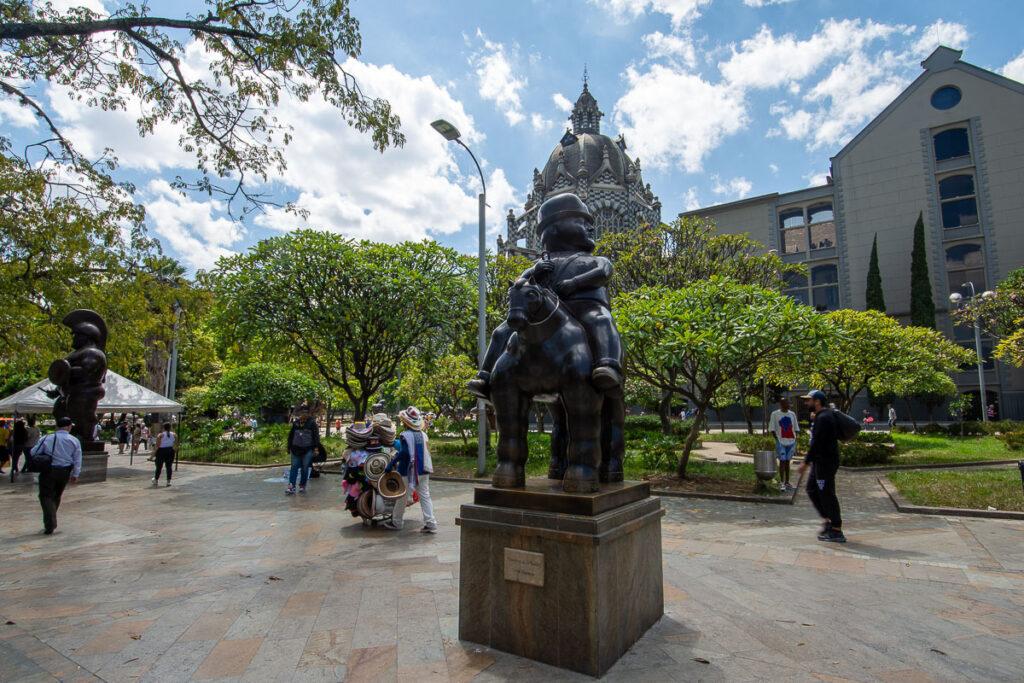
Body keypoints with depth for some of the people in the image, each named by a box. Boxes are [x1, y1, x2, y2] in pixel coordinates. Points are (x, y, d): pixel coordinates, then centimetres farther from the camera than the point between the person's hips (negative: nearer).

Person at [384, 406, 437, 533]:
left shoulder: (405, 436, -16)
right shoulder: (423, 435, 6)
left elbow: (404, 452, -28)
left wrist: (392, 463, -21)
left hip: (408, 472, -6)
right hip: (423, 471, 6)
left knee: (402, 498, 10)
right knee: (425, 497, 8)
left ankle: (396, 522, 26)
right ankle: (430, 524, 4)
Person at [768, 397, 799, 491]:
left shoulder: (792, 414, 11)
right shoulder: (775, 414, -1)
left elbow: (795, 429, 15)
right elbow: (772, 429, 0)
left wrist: (795, 440, 4)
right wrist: (777, 439, -9)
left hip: (791, 441, 4)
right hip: (781, 442, -4)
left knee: (787, 462, 10)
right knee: (782, 461, -6)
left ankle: (787, 482, 16)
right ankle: (782, 483, -1)